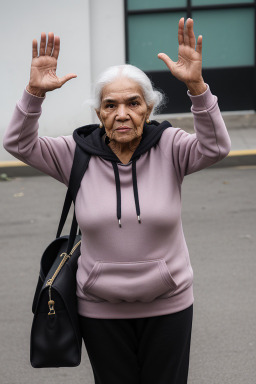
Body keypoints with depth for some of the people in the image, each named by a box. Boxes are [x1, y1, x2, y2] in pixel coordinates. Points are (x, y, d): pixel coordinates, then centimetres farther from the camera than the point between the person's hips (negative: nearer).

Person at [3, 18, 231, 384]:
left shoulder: (169, 148, -8)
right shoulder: (79, 154, -5)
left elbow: (215, 147, -25)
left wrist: (196, 85, -39)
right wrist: (35, 92, -28)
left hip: (168, 304, 0)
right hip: (101, 309, 1)